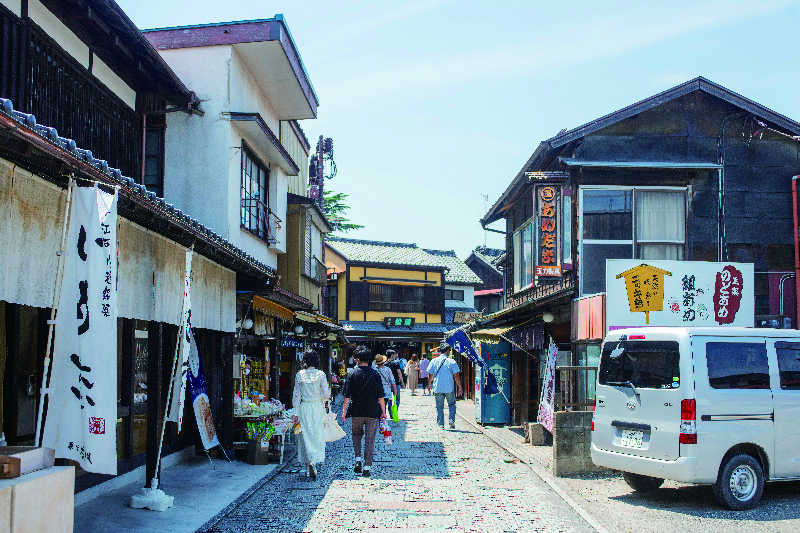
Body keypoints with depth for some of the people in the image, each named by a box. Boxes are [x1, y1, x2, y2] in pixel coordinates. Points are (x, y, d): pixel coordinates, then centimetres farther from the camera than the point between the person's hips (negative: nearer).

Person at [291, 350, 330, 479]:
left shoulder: (299, 375, -1)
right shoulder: (320, 374, -7)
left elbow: (296, 395, 2)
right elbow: (325, 394, -7)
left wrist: (296, 413, 6)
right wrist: (328, 393, 17)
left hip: (304, 408, 2)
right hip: (317, 407, -2)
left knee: (305, 436, 9)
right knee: (317, 436, 4)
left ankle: (308, 466, 11)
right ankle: (313, 462, -15)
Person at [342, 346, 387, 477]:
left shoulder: (352, 374, -6)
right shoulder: (375, 375, -5)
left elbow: (347, 396, -4)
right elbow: (380, 396, -2)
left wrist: (344, 411, 5)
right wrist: (383, 412, 7)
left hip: (356, 412, 0)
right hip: (372, 412, 0)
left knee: (357, 434, 22)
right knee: (370, 439, 6)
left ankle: (358, 460, 6)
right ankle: (367, 468, 5)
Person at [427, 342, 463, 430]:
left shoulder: (434, 361, 1)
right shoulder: (451, 362, -6)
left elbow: (430, 375, 5)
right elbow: (456, 376, -6)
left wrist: (429, 385, 21)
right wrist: (459, 387, 3)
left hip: (437, 388, 1)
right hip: (449, 388, -1)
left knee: (439, 407, 10)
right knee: (452, 404, 17)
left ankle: (440, 425, 7)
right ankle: (452, 420, -1)